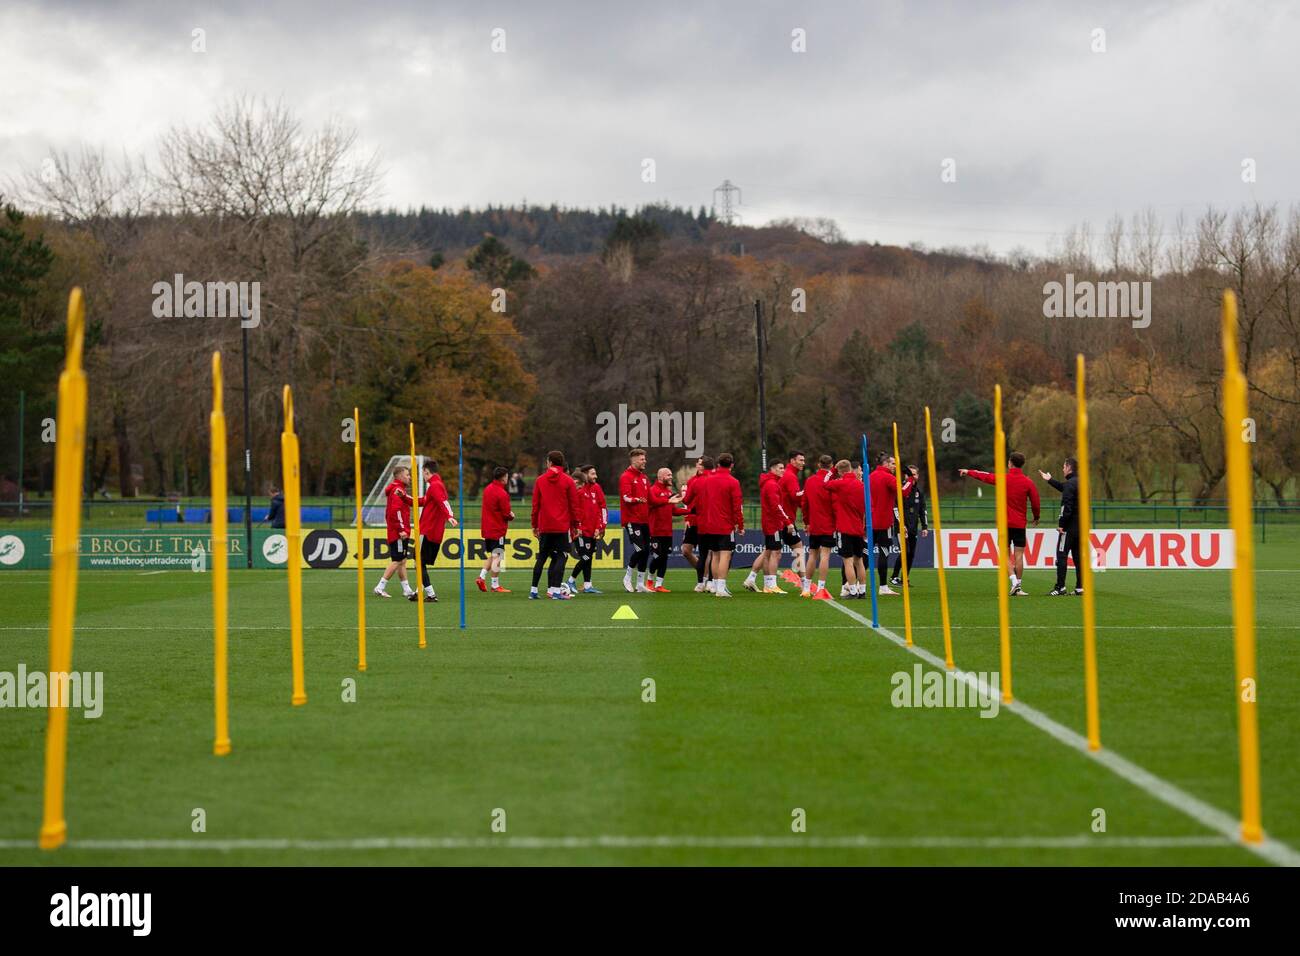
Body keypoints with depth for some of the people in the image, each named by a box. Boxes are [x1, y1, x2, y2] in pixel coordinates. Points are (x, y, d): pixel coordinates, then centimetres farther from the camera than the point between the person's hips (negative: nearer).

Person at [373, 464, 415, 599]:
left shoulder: (398, 489, 18)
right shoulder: (397, 490, -14)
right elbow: (396, 511, -22)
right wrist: (401, 529, -22)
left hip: (399, 532, 10)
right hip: (399, 532, -10)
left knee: (402, 560, 11)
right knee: (397, 561, -8)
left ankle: (407, 589, 15)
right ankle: (381, 587, -6)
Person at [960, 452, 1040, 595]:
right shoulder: (1028, 482, -4)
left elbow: (985, 476, 9)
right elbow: (1035, 502, -1)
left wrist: (968, 472, 26)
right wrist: (1036, 518, 18)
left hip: (1005, 523, -1)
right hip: (1020, 524, 1)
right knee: (1018, 555, 2)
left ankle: (1014, 580, -12)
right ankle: (1018, 587, 2)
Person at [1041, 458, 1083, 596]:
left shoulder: (1070, 484, -14)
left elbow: (1067, 506, -20)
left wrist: (1061, 524, -17)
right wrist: (1050, 480, 43)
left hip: (1069, 527, -9)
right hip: (1081, 526, 9)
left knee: (1061, 556, -5)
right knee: (1078, 557, 10)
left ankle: (1060, 587, -8)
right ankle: (1080, 587, 8)